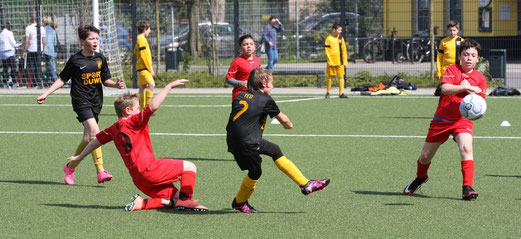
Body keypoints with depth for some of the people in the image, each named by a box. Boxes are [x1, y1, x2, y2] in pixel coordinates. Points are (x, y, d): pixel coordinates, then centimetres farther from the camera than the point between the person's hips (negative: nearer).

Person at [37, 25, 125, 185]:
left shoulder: (100, 58, 9)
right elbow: (62, 79, 6)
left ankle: (70, 167, 27)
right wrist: (45, 94, 1)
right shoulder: (75, 60, -3)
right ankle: (101, 171, -29)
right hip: (80, 100, -5)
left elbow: (105, 80, 16)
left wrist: (116, 84, -6)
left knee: (87, 138, 6)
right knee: (94, 130, -23)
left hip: (96, 102, 5)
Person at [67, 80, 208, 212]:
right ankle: (185, 200, -12)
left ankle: (141, 203, -6)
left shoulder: (114, 129, 16)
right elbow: (153, 106, -18)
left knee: (174, 198, 12)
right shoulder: (133, 122, -5)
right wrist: (169, 87, -10)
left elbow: (96, 141, 29)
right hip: (149, 168, -8)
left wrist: (80, 157, 44)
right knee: (189, 166, 5)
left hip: (138, 180, 8)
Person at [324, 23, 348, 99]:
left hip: (340, 62, 3)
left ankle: (341, 93, 1)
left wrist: (345, 62, 8)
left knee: (341, 77, -1)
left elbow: (344, 51, 13)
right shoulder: (329, 38, -4)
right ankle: (328, 92, 16)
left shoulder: (341, 38, 9)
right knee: (330, 77, 4)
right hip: (332, 62, -3)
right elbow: (327, 51, -6)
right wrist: (330, 62, -12)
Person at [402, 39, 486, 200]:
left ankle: (468, 188, -29)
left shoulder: (480, 78, 1)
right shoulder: (452, 70, -4)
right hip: (441, 119, 0)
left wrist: (471, 93, -22)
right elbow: (445, 88, -23)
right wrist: (465, 87, -35)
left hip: (462, 120, 0)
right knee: (425, 156, 9)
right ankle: (420, 177, 43)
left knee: (466, 147, -29)